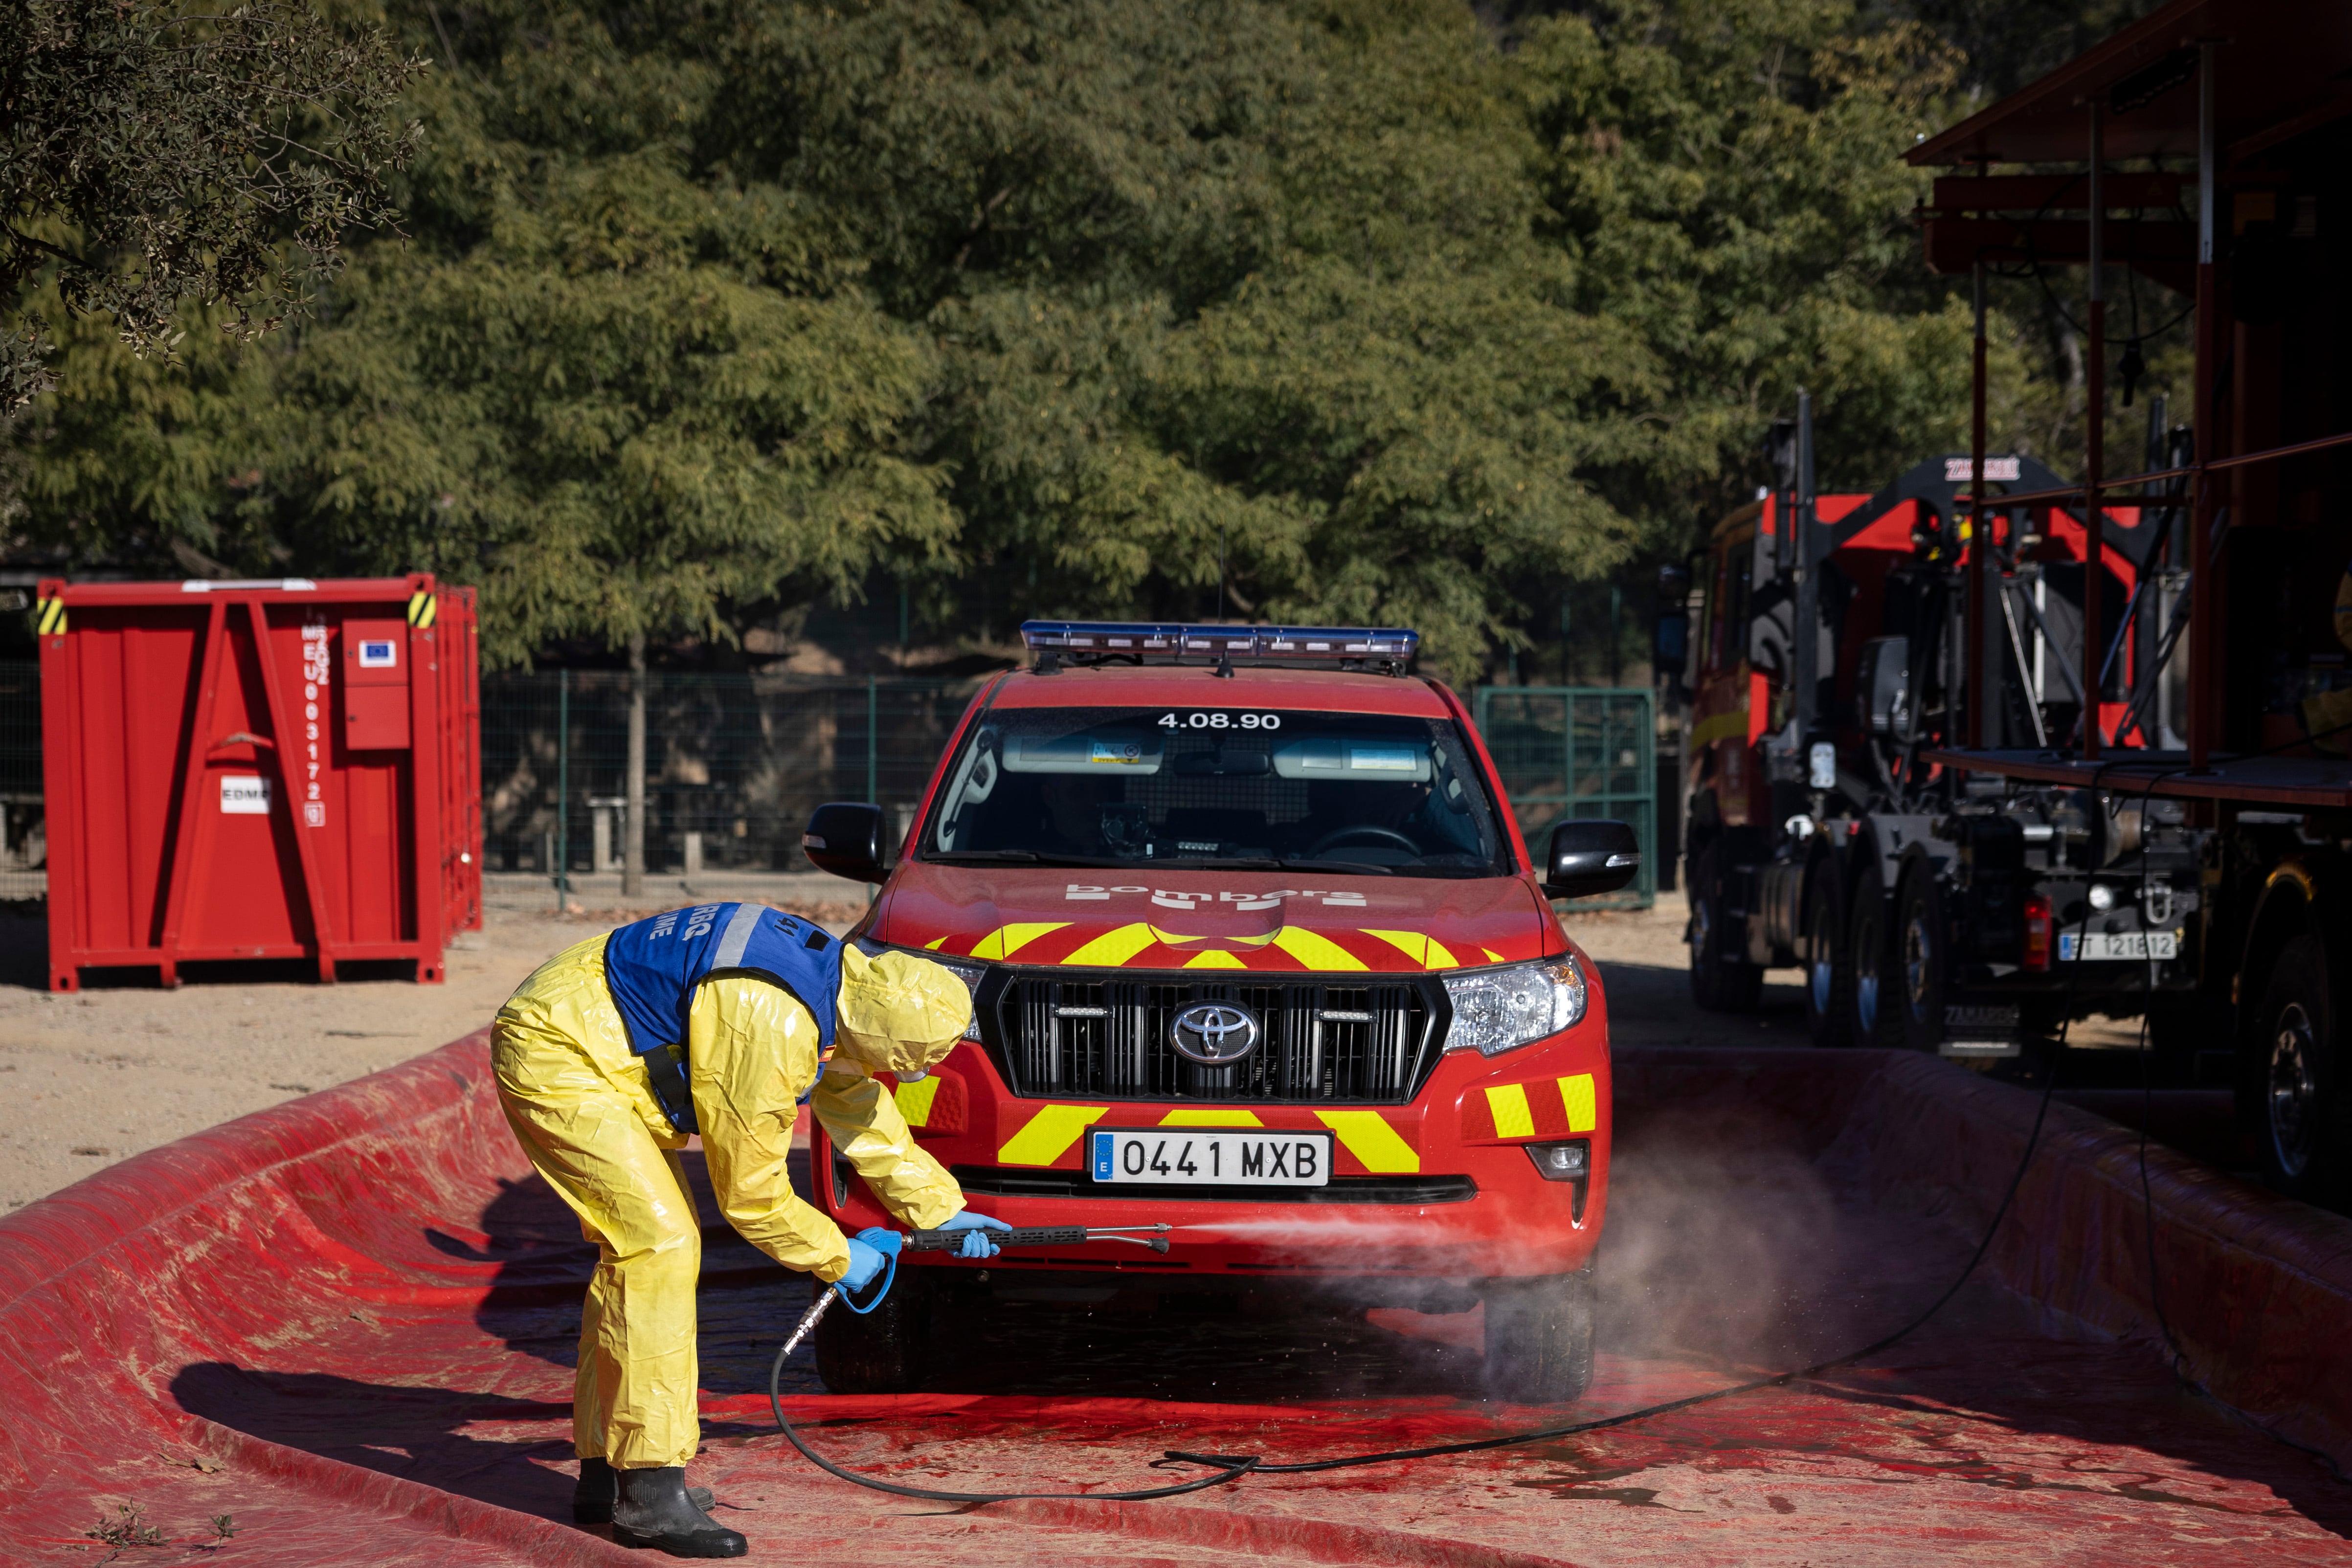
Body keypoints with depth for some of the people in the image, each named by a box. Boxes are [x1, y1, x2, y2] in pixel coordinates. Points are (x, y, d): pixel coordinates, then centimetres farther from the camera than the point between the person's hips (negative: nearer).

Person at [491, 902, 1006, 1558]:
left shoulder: (835, 977, 0)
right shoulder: (771, 1029, -29)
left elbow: (860, 1109, 19)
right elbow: (750, 1195, -18)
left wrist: (944, 1209, 23)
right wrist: (838, 1257, -3)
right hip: (551, 1055, -11)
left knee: (637, 1249, 14)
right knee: (660, 1244, -16)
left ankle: (604, 1477, 22)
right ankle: (650, 1496, -14)